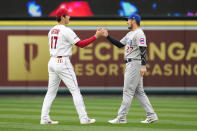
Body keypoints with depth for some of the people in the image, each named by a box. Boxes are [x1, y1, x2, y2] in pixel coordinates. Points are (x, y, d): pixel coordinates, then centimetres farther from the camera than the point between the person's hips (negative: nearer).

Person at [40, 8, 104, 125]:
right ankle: (84, 118, -5)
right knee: (75, 90, -4)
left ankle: (44, 118, 5)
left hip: (52, 62, 8)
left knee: (51, 92, 10)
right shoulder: (66, 31, -12)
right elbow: (81, 44, -13)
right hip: (63, 62, -8)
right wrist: (96, 36, -9)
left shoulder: (52, 31, 13)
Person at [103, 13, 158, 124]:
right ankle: (151, 116, 10)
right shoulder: (130, 34, 19)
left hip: (135, 64, -10)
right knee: (139, 92, 10)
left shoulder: (139, 33, -12)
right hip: (130, 64, 10)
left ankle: (121, 118, -7)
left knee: (128, 91, -8)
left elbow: (143, 49, -21)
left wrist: (143, 66, -29)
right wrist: (108, 37, 15)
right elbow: (120, 44, 23)